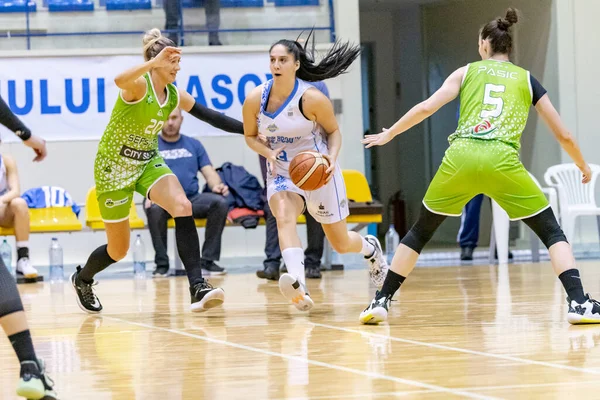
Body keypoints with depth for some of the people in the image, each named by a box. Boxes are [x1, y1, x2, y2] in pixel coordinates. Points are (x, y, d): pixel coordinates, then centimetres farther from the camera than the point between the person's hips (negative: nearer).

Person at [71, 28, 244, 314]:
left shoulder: (175, 97, 0)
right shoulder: (138, 85, -21)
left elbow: (212, 117, 8)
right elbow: (119, 80, -46)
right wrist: (154, 63, -59)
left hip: (148, 163, 6)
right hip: (114, 167, -5)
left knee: (183, 207, -25)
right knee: (118, 250, 4)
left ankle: (198, 288, -30)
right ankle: (82, 279, 38)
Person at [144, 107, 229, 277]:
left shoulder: (194, 145, 18)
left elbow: (209, 172, 10)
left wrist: (217, 185, -13)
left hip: (192, 199, 2)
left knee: (220, 202, -27)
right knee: (155, 209, -39)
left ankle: (208, 260, -18)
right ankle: (161, 264, -21)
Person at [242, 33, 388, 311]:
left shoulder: (312, 98, -18)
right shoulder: (255, 99, -11)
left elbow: (334, 131, -2)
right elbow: (250, 136, 5)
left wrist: (332, 156, -22)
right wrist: (268, 152, -15)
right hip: (281, 173, 2)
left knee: (341, 244, 10)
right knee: (284, 216, -33)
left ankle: (370, 248, 49)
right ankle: (298, 285, -54)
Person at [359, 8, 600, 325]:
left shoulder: (468, 72, 18)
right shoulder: (527, 80, 19)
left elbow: (426, 107, 8)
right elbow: (563, 136, 21)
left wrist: (388, 135, 22)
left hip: (460, 157, 1)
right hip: (502, 161, -1)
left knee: (420, 231, 20)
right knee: (552, 232, 10)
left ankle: (381, 301, 18)